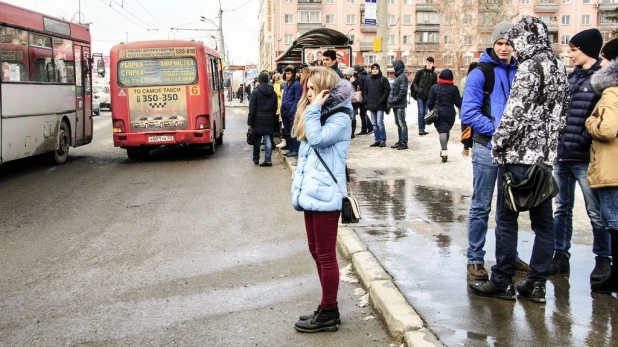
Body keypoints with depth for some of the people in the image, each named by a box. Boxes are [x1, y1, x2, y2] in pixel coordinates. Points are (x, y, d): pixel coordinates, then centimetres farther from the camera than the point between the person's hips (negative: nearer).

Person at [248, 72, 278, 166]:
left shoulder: (255, 91, -8)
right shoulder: (273, 93, 6)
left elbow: (252, 108, -9)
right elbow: (275, 108, 6)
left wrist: (250, 122, -6)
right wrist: (273, 119, 11)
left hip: (258, 119, -3)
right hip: (269, 119, 3)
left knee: (257, 140, 9)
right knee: (268, 139, 4)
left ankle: (256, 159, 20)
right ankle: (267, 160, -1)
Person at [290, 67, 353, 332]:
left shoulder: (340, 118, -10)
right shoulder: (317, 115, 16)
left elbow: (317, 138, -26)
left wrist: (314, 108, -17)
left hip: (325, 195, -9)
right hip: (312, 193, 9)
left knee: (326, 255, -2)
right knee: (316, 251, 15)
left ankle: (328, 314, 8)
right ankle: (327, 308, 26)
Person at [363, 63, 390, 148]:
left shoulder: (383, 79, -2)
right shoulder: (369, 80, 14)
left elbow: (387, 90, -8)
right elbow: (365, 91, 20)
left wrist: (382, 100, -14)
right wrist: (366, 99, 6)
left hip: (380, 105, -6)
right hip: (371, 105, 6)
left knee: (379, 122, -11)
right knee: (374, 124, 7)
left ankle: (383, 140, -5)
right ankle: (377, 140, 13)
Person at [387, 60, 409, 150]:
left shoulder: (402, 77, -13)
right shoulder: (398, 77, 17)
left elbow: (403, 91, -21)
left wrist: (394, 100, -19)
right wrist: (390, 100, 12)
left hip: (400, 105, -10)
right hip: (396, 105, 10)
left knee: (402, 123, -6)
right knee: (398, 123, 14)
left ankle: (404, 143, -4)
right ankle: (400, 141, 21)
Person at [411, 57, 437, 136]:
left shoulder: (434, 75, 8)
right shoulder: (420, 72, 2)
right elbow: (414, 82, 5)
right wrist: (417, 90, -8)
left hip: (428, 96, 2)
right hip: (420, 95, -2)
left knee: (425, 113, 6)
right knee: (421, 112, -6)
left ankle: (423, 129, 12)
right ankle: (420, 129, -6)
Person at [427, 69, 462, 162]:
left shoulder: (434, 87, -1)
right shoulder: (454, 88, -3)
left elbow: (430, 103, 0)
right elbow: (458, 102, -4)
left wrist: (432, 111, 17)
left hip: (438, 113, -1)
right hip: (450, 114, 1)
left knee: (442, 131, -7)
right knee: (447, 130, 19)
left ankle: (444, 151, -24)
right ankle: (443, 150, 24)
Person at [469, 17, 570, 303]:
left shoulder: (530, 67, -13)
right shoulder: (558, 66, 13)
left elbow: (516, 113, -18)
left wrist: (498, 144, -8)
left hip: (520, 154, -8)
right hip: (545, 155, 8)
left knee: (507, 218, 1)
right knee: (543, 220, 9)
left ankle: (502, 282, 7)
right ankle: (537, 283, 15)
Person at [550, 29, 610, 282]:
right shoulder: (571, 78, 14)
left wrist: (587, 141, -20)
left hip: (585, 157, -7)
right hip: (562, 156, 7)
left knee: (595, 211, 1)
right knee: (562, 208, 14)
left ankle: (603, 259, 13)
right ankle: (561, 255, 24)